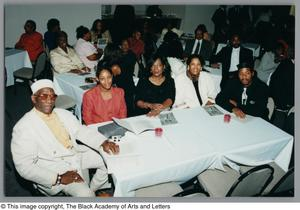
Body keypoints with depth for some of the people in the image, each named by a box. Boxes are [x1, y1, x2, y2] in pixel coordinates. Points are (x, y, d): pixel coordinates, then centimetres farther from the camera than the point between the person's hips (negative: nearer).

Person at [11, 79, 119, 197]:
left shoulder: (64, 114, 5)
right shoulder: (23, 127, -15)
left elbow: (82, 131, 8)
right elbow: (24, 166, -19)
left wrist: (104, 142, -10)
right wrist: (58, 178, -26)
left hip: (77, 155, 7)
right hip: (53, 168, -7)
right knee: (84, 194, -26)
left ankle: (93, 189, 23)